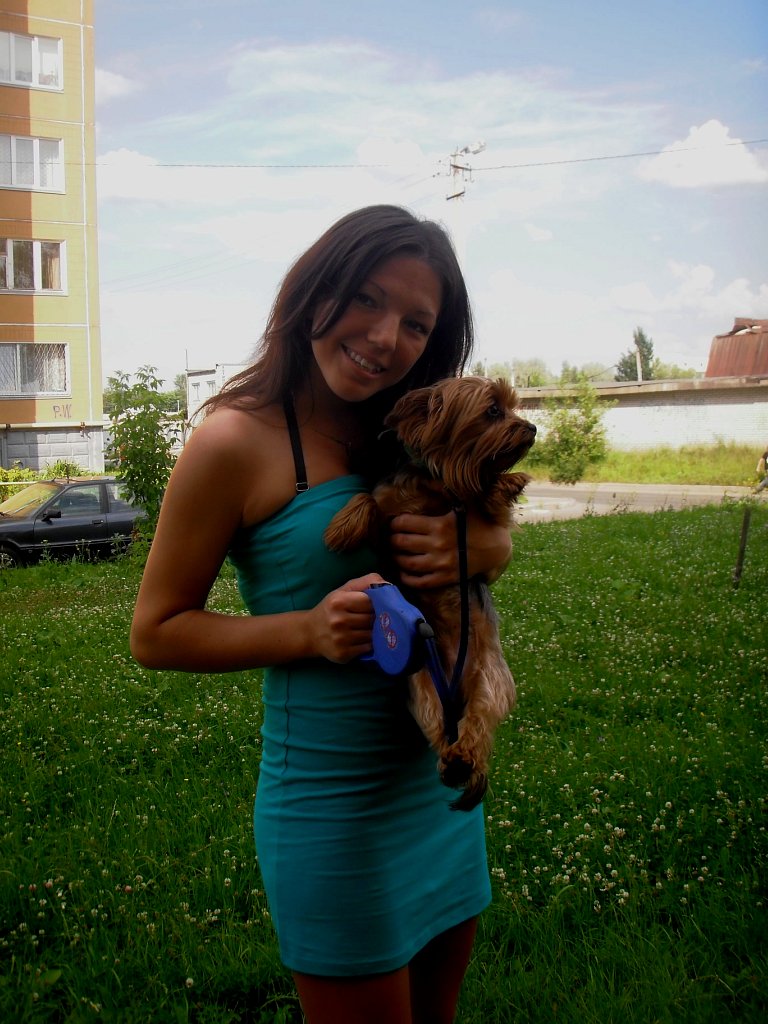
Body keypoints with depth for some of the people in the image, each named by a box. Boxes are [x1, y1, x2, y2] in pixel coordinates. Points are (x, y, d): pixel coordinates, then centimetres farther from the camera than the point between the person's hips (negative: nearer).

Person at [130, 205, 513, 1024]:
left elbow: (501, 541, 11)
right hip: (334, 809, -6)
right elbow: (155, 632, -10)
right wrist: (310, 630, -24)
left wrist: (469, 546, -13)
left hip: (444, 788, 7)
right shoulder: (239, 440, -15)